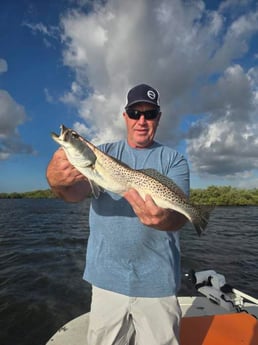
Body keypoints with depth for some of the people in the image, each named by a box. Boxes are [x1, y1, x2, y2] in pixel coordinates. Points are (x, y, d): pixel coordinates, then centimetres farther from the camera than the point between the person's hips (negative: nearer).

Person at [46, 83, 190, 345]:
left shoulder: (173, 160, 0)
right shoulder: (103, 153, 3)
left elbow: (180, 214, -14)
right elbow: (76, 193, -13)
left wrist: (165, 219, -37)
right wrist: (57, 181, -36)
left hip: (157, 282, -1)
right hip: (107, 277, 2)